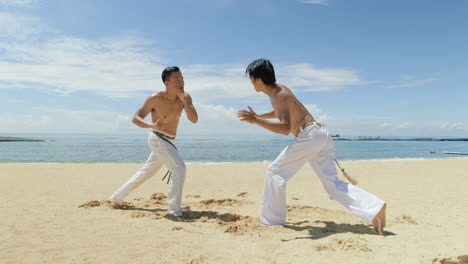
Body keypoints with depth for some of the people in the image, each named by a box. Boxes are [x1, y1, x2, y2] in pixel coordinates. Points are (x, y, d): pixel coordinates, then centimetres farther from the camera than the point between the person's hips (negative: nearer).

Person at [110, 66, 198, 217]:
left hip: (168, 142, 7)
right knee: (179, 168, -22)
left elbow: (194, 120, -13)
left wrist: (183, 100, -25)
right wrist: (152, 125, -31)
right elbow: (136, 118, -10)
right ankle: (175, 210, -14)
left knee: (146, 172, 19)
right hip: (158, 139, -7)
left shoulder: (185, 97, -3)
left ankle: (118, 197, 37)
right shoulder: (155, 99, -15)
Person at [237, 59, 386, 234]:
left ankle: (271, 220, 8)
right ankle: (375, 209, 0)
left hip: (309, 136, -10)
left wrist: (256, 121, -29)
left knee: (275, 172, 0)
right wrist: (258, 116, 38)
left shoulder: (279, 95, -11)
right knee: (332, 183, 7)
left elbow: (285, 128, -24)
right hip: (321, 135, 10)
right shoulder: (280, 89, 17)